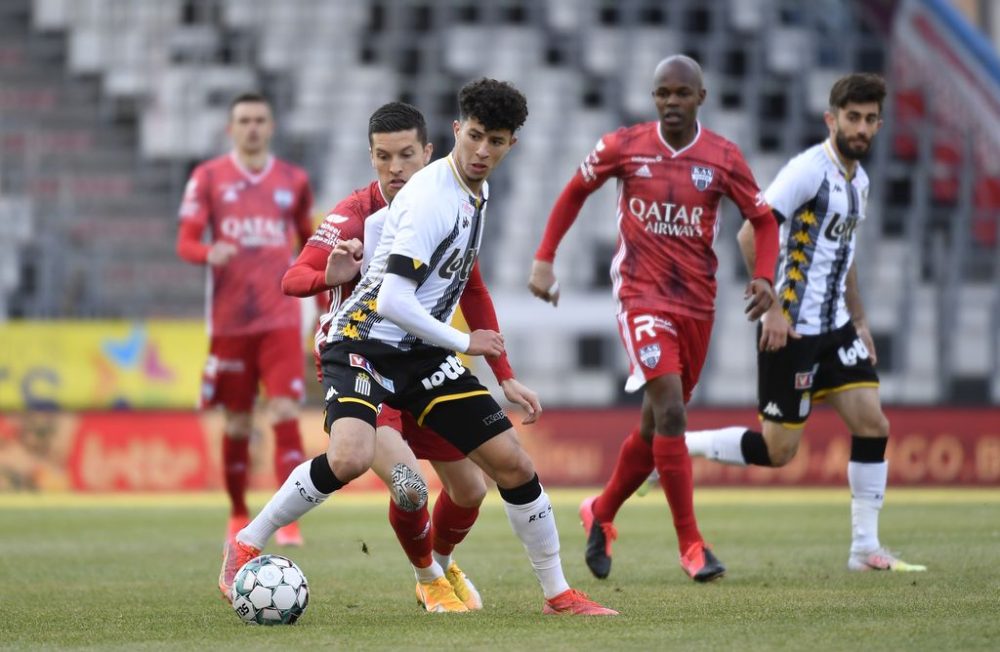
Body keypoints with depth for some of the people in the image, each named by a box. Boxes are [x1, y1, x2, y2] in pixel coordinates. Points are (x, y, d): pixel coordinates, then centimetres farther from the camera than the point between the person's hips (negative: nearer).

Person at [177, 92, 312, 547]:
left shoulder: (293, 181, 9)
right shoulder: (208, 177, 3)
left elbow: (309, 244, 19)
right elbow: (185, 242, -1)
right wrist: (208, 253, -24)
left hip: (281, 319, 0)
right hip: (229, 319, 0)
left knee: (285, 414, -13)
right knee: (237, 424, 6)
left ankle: (289, 522, -15)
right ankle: (238, 516, 24)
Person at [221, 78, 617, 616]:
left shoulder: (477, 191, 9)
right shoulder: (431, 197, -20)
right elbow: (392, 302, -24)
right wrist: (463, 343, -14)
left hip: (422, 352, 8)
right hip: (366, 342, -8)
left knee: (515, 466, 1)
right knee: (351, 457, -33)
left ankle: (558, 594, 15)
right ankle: (246, 546, -13)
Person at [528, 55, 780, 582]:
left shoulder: (723, 157, -1)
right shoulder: (623, 147, -3)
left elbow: (763, 218, 7)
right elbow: (575, 192, 11)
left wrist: (764, 277, -10)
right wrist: (544, 258, 6)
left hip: (697, 303, 3)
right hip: (641, 296, -3)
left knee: (656, 425, 12)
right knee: (670, 410, -19)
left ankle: (601, 513, 36)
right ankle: (690, 544, -15)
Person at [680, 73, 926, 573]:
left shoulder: (858, 180, 13)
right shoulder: (809, 170, -15)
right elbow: (750, 235, -20)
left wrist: (860, 321, 22)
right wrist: (772, 309, -22)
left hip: (835, 327, 8)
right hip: (791, 330, -8)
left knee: (873, 424, -2)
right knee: (777, 450, -5)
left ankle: (865, 549, 4)